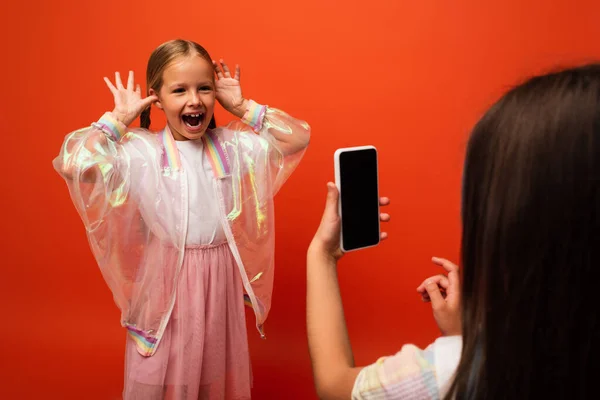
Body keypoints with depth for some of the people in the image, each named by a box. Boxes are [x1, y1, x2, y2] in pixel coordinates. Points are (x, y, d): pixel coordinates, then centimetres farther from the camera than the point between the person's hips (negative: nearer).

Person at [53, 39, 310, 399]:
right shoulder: (139, 151, -11)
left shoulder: (232, 145, 0)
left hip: (221, 278, 3)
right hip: (166, 279, -3)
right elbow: (72, 164, -25)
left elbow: (299, 136, -2)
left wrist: (242, 107, -4)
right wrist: (119, 118, -14)